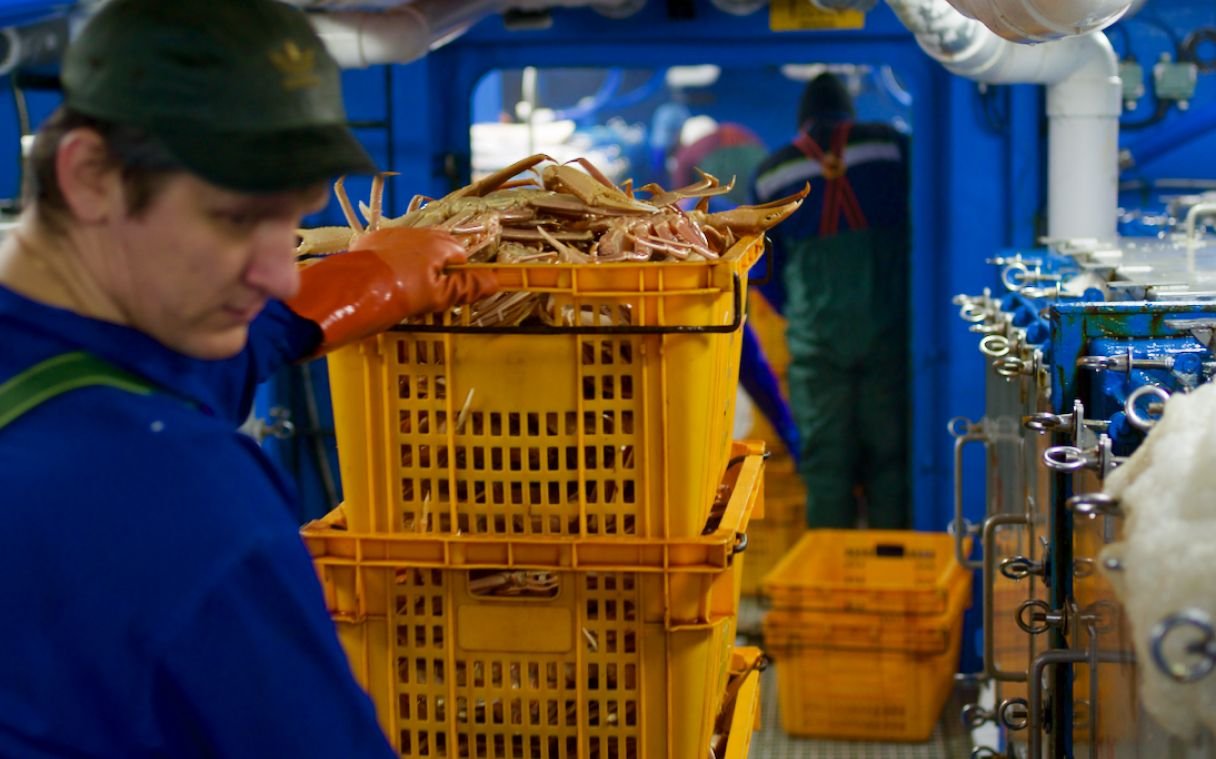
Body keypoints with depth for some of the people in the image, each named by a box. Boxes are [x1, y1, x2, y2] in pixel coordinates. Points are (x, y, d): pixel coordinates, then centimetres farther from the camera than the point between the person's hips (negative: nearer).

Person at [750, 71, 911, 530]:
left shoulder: (771, 173, 11)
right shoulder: (890, 146, 6)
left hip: (816, 336, 1)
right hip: (890, 327, -1)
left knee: (825, 462, 5)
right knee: (891, 456, 6)